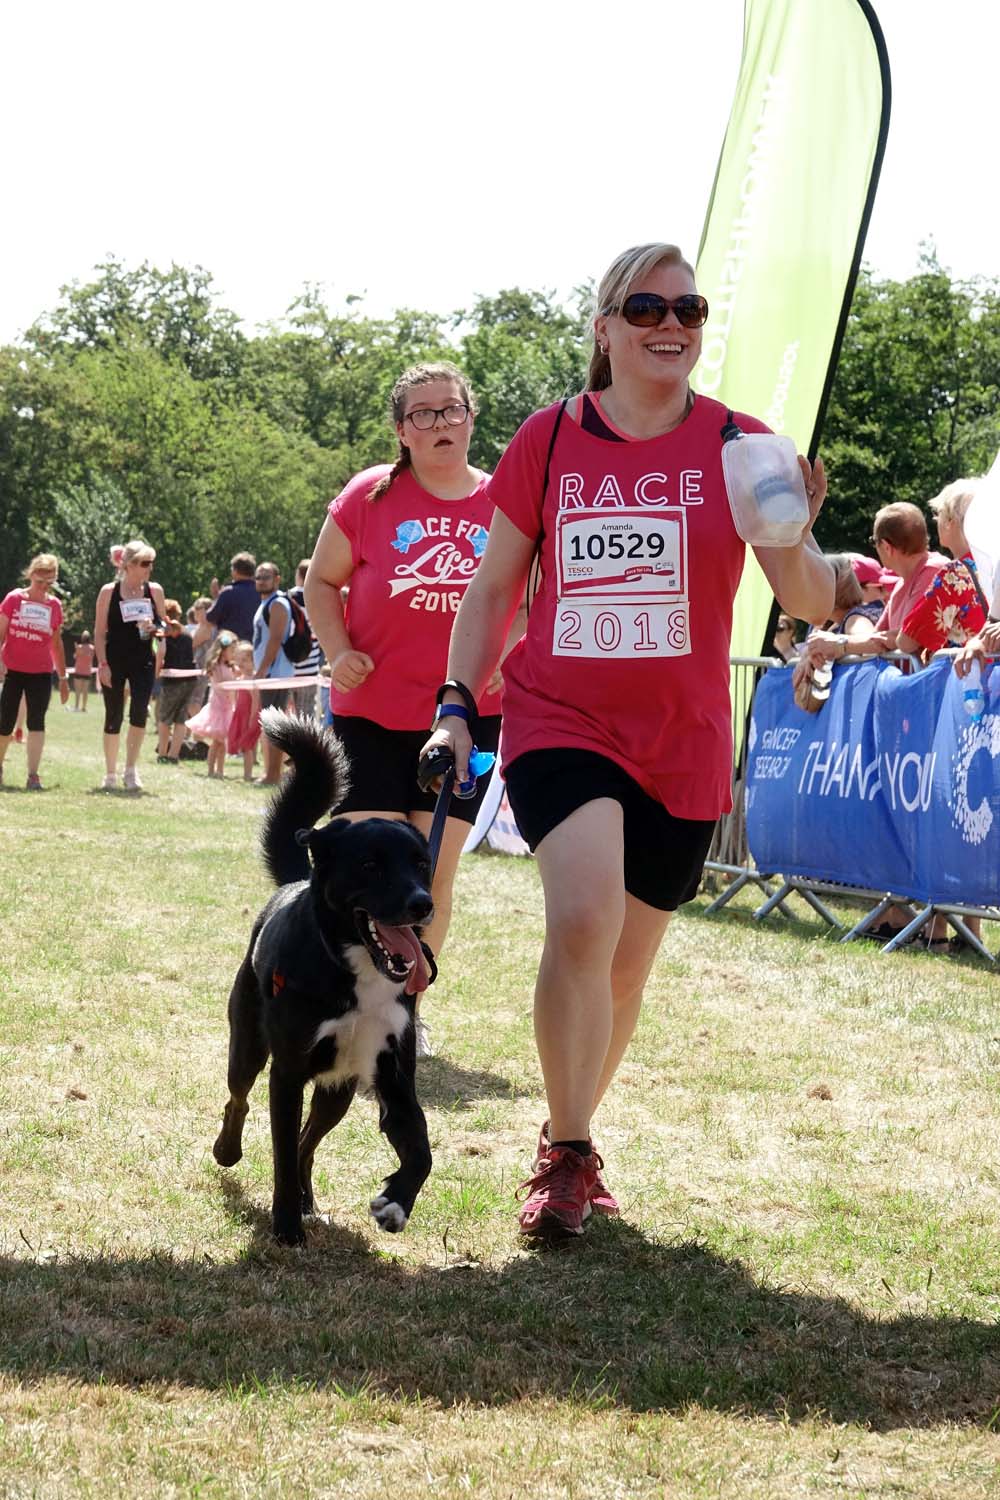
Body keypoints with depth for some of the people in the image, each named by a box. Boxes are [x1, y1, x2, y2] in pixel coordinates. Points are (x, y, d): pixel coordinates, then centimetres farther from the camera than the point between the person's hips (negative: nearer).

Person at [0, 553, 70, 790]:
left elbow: (56, 643, 13)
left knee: (36, 722, -9)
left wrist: (63, 677, 14)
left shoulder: (54, 605, 6)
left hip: (41, 673, 1)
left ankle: (33, 776, -13)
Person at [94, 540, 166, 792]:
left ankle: (131, 770, -8)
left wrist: (153, 628, -12)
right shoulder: (109, 592, -3)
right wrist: (102, 664, -9)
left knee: (140, 711, -17)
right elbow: (99, 632, -1)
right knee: (113, 717, 4)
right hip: (114, 662, -1)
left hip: (143, 661, 1)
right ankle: (110, 774, 16)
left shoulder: (154, 591, 4)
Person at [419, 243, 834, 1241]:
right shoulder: (549, 439, 0)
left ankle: (573, 1138, 36)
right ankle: (565, 1157, -12)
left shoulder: (736, 446, -2)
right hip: (558, 723, -2)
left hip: (682, 750, 2)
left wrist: (790, 541, -28)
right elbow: (492, 587, 8)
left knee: (624, 970, 13)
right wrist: (457, 704, -2)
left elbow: (811, 607, -7)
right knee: (583, 918, -26)